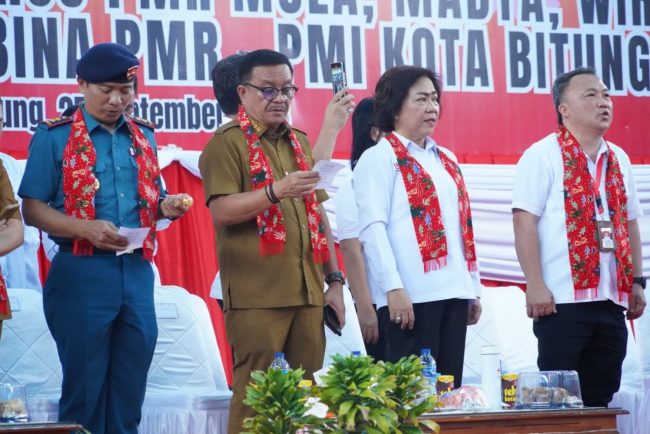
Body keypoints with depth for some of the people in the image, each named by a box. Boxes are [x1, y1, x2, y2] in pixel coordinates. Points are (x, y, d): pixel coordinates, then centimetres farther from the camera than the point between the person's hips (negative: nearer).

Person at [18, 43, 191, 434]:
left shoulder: (144, 135, 12)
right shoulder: (54, 136, -3)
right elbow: (32, 208, -7)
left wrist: (167, 207, -3)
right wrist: (86, 229, -22)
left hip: (138, 273, 5)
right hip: (81, 274, -5)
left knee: (130, 388, 9)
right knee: (85, 387, 1)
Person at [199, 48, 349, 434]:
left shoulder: (300, 142, 18)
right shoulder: (227, 143, -2)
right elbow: (221, 211, -14)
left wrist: (335, 279, 15)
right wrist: (276, 191, -28)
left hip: (308, 290, 6)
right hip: (256, 293, -6)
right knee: (254, 393, -6)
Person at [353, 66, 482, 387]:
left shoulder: (445, 160, 20)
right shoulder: (379, 158, -1)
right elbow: (372, 228, -10)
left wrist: (474, 288, 15)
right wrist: (393, 288, -19)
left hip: (454, 293, 7)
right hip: (411, 297, -7)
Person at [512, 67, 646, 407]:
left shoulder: (617, 159, 15)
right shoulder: (543, 156, -4)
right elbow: (524, 222, -10)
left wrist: (636, 283, 14)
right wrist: (535, 285, -16)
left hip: (612, 301, 6)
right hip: (563, 301, -6)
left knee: (600, 399, 8)